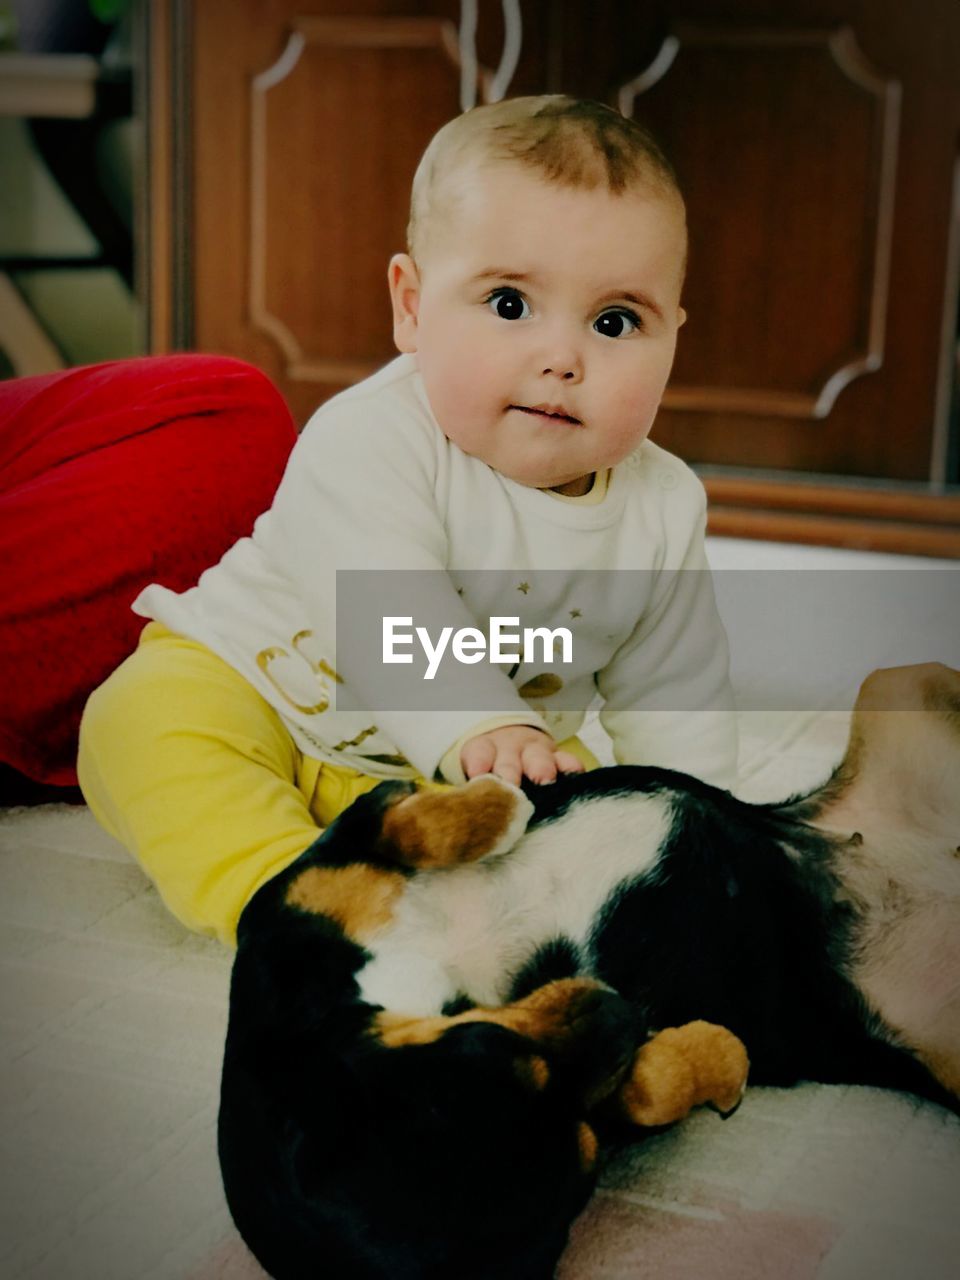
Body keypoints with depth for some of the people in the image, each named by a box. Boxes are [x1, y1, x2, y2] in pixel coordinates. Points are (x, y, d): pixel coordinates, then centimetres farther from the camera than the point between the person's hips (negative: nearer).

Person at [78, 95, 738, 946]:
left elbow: (677, 702, 1)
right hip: (258, 685, -4)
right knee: (145, 724, -29)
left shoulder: (664, 513, -9)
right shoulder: (370, 439, -26)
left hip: (450, 781, 4)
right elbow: (388, 613, -41)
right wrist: (480, 727, -55)